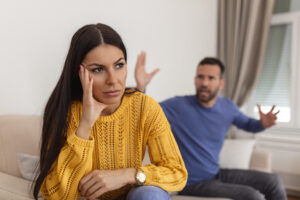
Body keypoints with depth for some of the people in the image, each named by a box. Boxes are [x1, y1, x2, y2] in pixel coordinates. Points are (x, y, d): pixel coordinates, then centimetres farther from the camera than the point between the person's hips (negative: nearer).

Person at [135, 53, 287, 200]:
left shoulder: (228, 107, 1)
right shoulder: (178, 106, -17)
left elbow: (247, 124, 19)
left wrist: (263, 123, -4)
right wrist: (140, 87, -42)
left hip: (217, 174, 7)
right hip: (193, 183, -6)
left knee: (273, 181, 4)